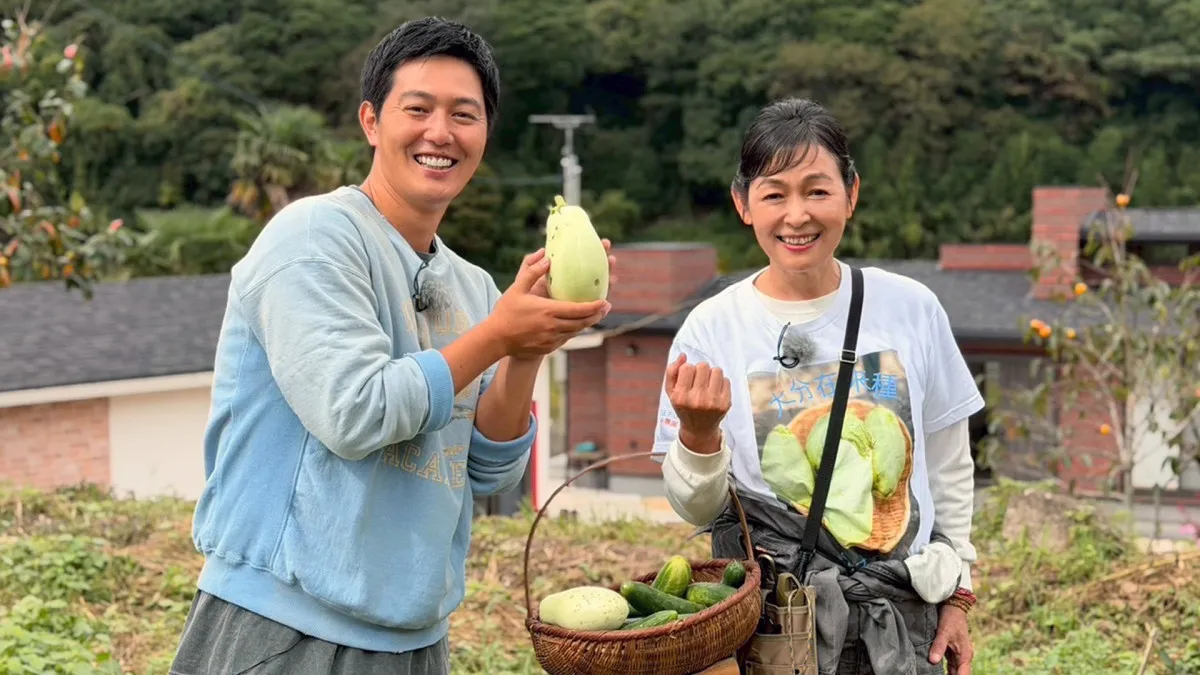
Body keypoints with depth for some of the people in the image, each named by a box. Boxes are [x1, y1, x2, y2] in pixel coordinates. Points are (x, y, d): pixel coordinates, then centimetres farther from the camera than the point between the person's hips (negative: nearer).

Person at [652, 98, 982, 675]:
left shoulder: (911, 309, -2)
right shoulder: (711, 329, -7)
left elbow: (949, 466, 8)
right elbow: (697, 509, -4)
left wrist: (955, 596, 9)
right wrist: (697, 434, -23)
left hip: (903, 611, 2)